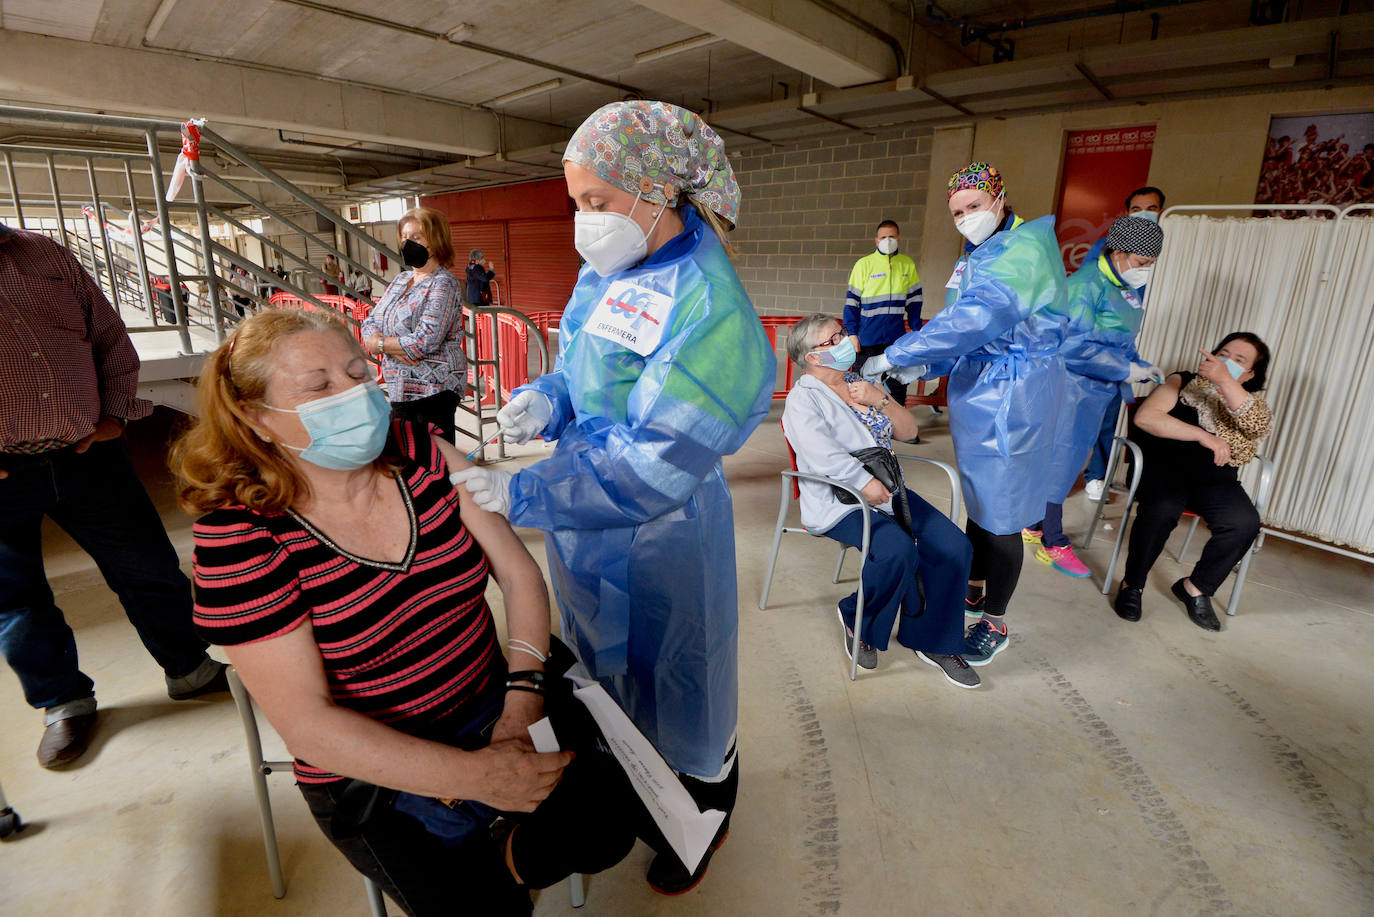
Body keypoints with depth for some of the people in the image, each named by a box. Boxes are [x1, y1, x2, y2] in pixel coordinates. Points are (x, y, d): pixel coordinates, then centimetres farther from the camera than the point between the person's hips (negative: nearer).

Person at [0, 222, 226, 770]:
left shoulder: (45, 256, 7)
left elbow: (112, 341, 13)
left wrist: (115, 414, 0)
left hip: (86, 454, 3)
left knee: (151, 570, 10)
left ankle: (189, 669, 29)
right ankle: (64, 701, 33)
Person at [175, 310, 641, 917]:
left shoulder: (419, 453, -7)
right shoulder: (241, 535, -18)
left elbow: (518, 573, -5)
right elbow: (308, 724, -20)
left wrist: (524, 691, -19)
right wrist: (475, 775, -25)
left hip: (494, 706, 4)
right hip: (376, 771, -3)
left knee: (607, 821, -11)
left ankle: (506, 862, 20)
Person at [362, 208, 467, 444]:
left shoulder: (443, 283, -11)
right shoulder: (400, 280, 15)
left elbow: (425, 342, -20)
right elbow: (370, 323, 12)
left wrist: (379, 344, -7)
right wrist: (395, 348, -10)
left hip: (433, 388, -8)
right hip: (400, 390, 8)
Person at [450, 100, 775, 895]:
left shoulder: (707, 306, -27)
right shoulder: (606, 270, 0)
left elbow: (654, 466, -29)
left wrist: (522, 493, -26)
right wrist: (547, 399, -8)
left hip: (658, 538, -8)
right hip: (585, 516, 8)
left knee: (674, 680, 15)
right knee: (608, 665, 28)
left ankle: (705, 812, 47)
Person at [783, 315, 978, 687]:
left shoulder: (861, 383, 18)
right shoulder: (803, 399, -6)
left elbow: (909, 432, 13)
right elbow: (822, 455, -20)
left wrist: (881, 399, -4)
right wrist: (865, 483, -19)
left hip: (888, 491, 7)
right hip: (840, 501, -7)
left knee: (955, 546, -11)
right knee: (898, 551, -31)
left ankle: (931, 640, 7)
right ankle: (856, 620, -1)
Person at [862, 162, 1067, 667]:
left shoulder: (1026, 246, -15)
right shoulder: (973, 259, 14)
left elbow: (983, 315, -30)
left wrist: (896, 354, -28)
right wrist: (924, 367, 2)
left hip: (1011, 396, -9)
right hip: (975, 390, 9)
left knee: (1000, 511, 0)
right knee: (978, 497, 19)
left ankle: (994, 623, 16)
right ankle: (972, 589, 36)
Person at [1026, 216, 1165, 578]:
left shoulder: (1126, 286, 13)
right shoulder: (1087, 284, -16)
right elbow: (1073, 346, -23)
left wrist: (1141, 367, 9)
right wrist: (1125, 370, -18)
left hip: (1098, 391, 9)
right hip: (1073, 388, -9)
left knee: (1066, 459, 14)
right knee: (1060, 460, -3)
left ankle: (1033, 524, 26)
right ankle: (1054, 545, 6)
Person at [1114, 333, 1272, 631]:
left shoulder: (1252, 402, 16)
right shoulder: (1184, 383, 11)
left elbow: (1259, 427, -12)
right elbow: (1145, 416, -8)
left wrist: (1224, 380, -25)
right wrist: (1203, 435, -13)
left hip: (1214, 476, 3)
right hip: (1164, 464, -3)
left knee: (1245, 522, -25)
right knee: (1163, 509, -34)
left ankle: (1195, 588, -2)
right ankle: (1132, 584, -13)